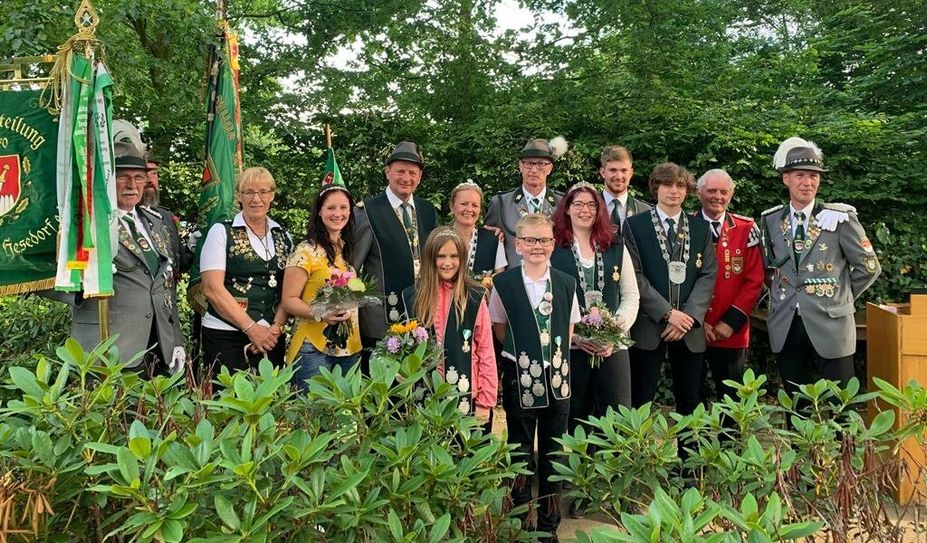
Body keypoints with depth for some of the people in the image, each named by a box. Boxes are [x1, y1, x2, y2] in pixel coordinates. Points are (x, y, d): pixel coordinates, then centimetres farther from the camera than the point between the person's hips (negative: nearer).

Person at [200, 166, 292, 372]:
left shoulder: (284, 237, 11)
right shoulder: (221, 232, -1)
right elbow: (212, 289, -9)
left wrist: (276, 328, -8)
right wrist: (251, 328, -12)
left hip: (271, 338, 4)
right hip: (225, 337, -3)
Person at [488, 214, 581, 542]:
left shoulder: (566, 284, 1)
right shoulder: (503, 284, -6)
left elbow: (568, 330, 10)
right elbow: (499, 329, 4)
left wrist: (555, 357, 0)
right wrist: (522, 352, 1)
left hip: (558, 377, 2)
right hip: (520, 377, -2)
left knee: (553, 452, 11)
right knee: (521, 452, 9)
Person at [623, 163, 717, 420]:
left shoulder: (701, 228, 11)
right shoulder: (635, 225, 1)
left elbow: (708, 275, 3)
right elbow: (635, 275, -6)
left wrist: (689, 316, -10)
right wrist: (667, 313, -13)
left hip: (690, 326, 3)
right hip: (648, 325, -3)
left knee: (690, 401, 9)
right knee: (640, 401, 2)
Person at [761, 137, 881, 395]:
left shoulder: (840, 217, -4)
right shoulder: (771, 220, 6)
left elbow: (869, 267, 3)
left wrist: (840, 298, 4)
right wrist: (781, 297, 9)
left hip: (830, 326, -3)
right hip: (785, 327, 3)